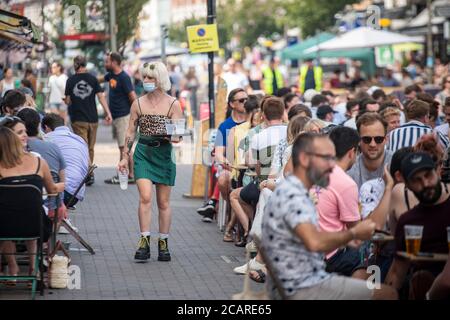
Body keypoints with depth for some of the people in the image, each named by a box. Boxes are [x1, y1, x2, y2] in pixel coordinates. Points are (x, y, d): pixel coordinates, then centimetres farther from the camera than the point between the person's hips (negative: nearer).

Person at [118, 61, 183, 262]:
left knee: (163, 202, 6)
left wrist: (175, 137, -24)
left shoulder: (173, 104, 1)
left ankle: (163, 243, 16)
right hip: (143, 152, 1)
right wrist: (125, 157, 6)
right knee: (145, 197, -14)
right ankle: (144, 242, -11)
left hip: (164, 153, -1)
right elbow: (130, 132, 10)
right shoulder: (138, 104, 6)